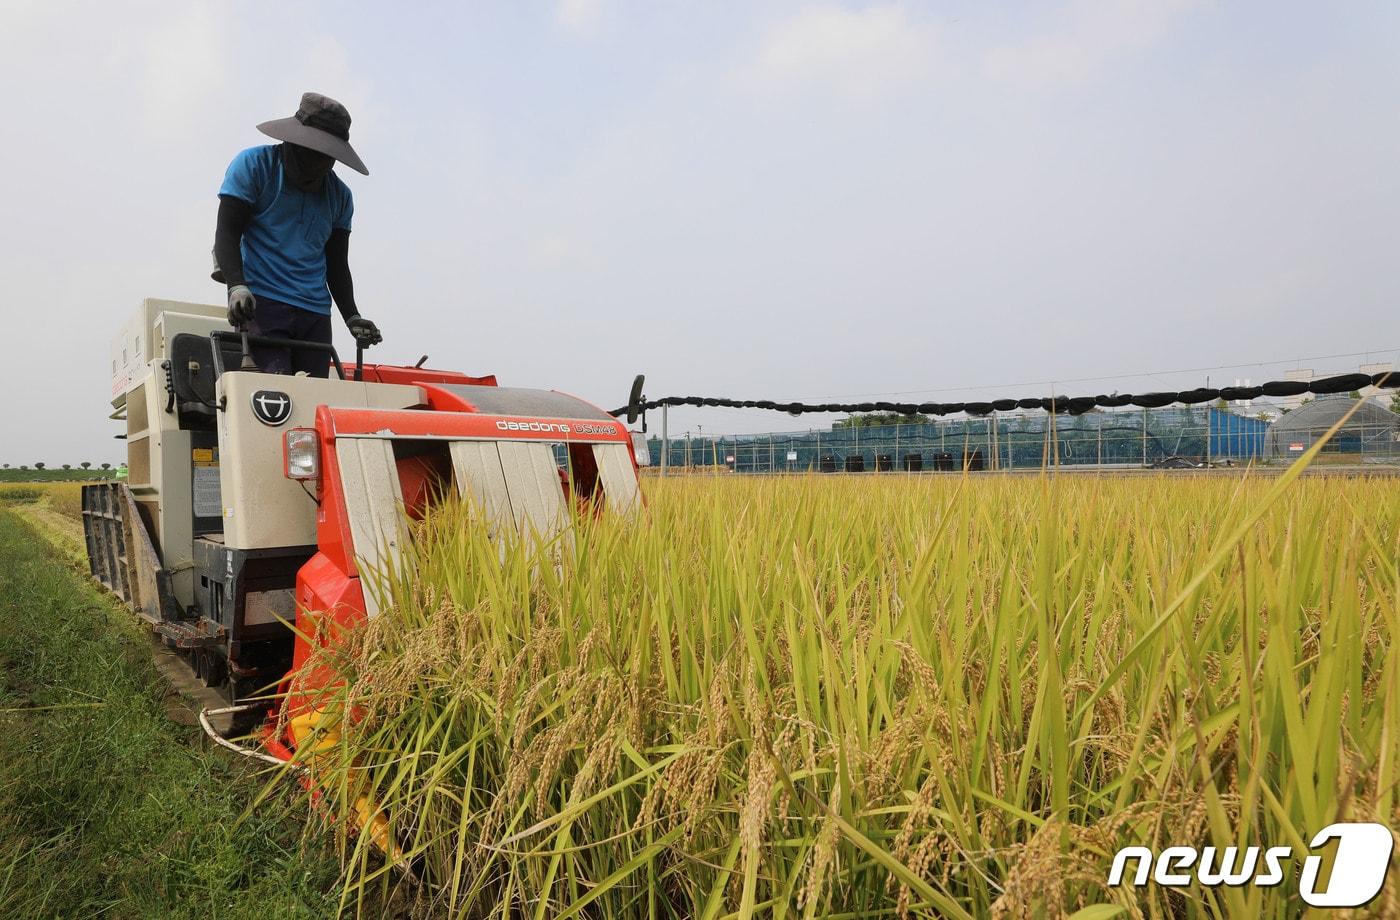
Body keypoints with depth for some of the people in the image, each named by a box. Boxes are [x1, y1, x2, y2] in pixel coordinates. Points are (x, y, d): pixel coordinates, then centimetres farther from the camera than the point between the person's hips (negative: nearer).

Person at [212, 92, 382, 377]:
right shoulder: (253, 165, 6)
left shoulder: (340, 195, 18)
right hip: (260, 301, -4)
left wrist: (352, 317, 9)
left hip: (316, 312, 5)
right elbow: (227, 234, -1)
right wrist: (237, 287, -19)